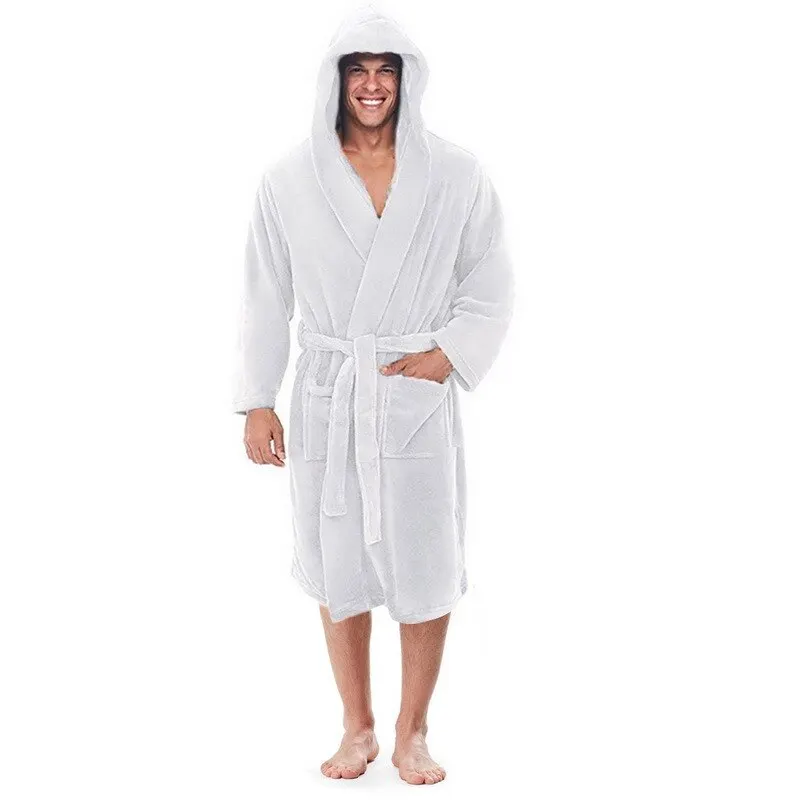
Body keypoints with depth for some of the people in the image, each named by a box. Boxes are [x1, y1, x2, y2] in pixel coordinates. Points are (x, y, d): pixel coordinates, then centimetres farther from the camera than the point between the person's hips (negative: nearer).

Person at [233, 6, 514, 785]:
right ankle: (357, 727, 26)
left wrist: (444, 355, -10)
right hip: (326, 399, 1)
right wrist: (256, 401, 3)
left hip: (417, 399, 0)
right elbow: (266, 300, 5)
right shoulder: (288, 181, 1)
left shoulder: (456, 176, -1)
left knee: (425, 573, 3)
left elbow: (490, 290, 4)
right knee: (339, 572, 8)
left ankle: (412, 733, 22)